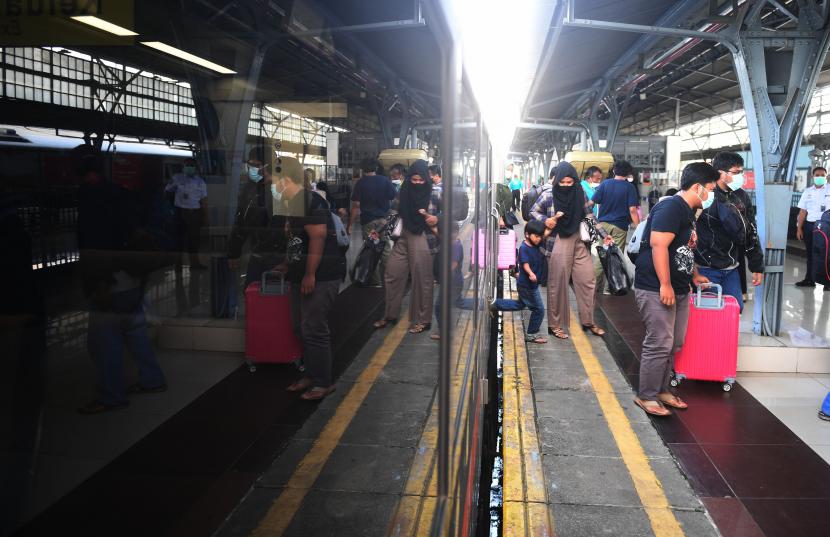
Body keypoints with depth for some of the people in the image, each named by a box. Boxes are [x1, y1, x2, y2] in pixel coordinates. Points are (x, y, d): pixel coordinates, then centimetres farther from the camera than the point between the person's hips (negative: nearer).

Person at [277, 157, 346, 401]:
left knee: (314, 330, -7)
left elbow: (318, 237, -22)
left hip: (320, 277, -10)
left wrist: (310, 275, -23)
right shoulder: (294, 204, 15)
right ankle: (311, 375, 27)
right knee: (301, 328, 15)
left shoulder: (311, 202, -15)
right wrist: (286, 266, 31)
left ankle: (323, 382, 4)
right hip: (302, 277, 10)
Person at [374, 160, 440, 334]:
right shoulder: (405, 191, 7)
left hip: (422, 238, -5)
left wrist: (437, 218, -19)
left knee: (422, 279, 1)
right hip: (403, 236, 6)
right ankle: (390, 314, 23)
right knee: (392, 274, 8)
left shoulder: (434, 193, -7)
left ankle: (422, 320, 14)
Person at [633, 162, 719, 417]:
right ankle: (646, 396, 5)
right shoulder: (671, 207, -16)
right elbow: (658, 246, -24)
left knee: (674, 343, 14)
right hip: (656, 289, -10)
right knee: (660, 344, -7)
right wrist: (665, 285, -25)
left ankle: (663, 389, 26)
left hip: (677, 289, 10)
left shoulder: (687, 212, 17)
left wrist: (694, 275, 34)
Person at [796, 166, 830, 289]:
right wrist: (799, 228, 5)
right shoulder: (807, 191, 9)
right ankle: (809, 279, 22)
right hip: (809, 225, 3)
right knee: (810, 254, 12)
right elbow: (803, 211, 9)